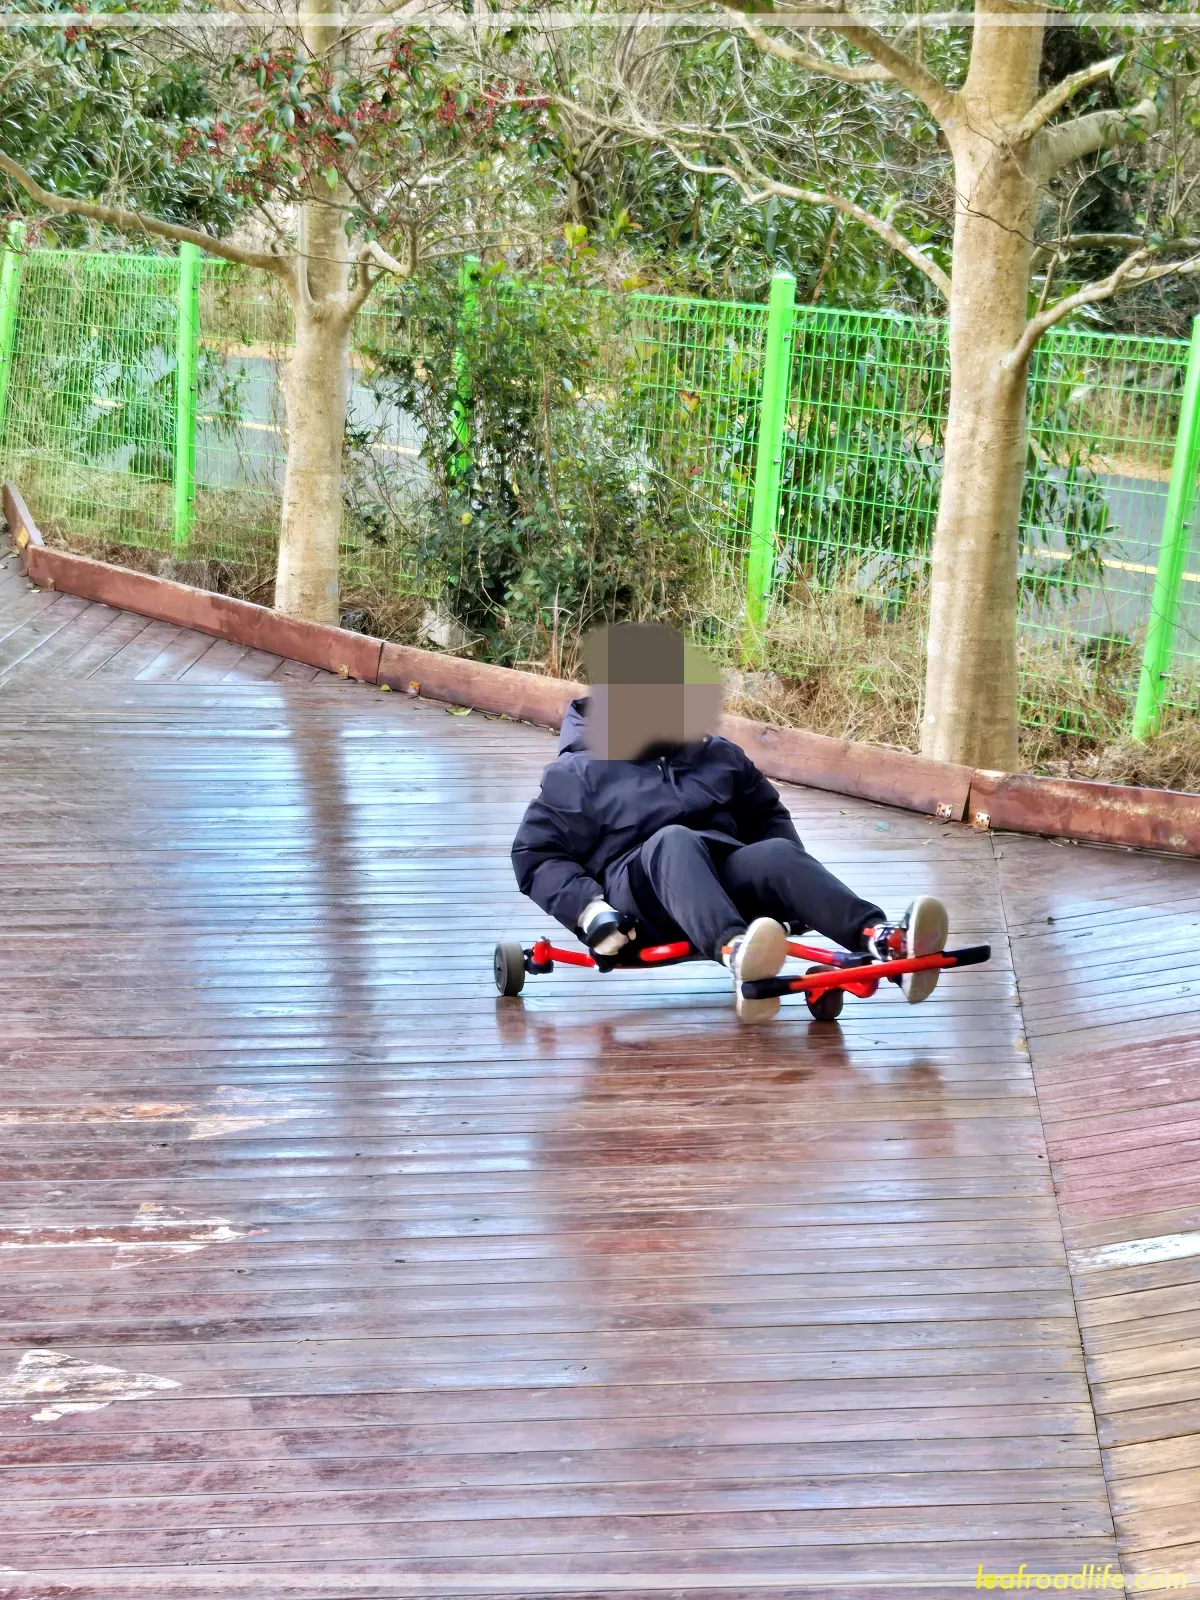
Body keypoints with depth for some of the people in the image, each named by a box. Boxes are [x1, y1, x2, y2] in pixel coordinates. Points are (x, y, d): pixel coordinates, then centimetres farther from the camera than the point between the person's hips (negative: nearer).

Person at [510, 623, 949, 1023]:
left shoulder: (718, 755, 20)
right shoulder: (579, 772, 6)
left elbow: (766, 815, 29)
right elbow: (535, 854, 2)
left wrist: (793, 892, 12)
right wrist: (590, 909, -15)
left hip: (722, 879, 4)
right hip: (638, 899, -4)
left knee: (777, 853, -29)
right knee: (674, 841, -37)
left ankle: (883, 938, -55)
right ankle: (735, 952, -67)